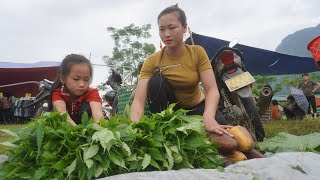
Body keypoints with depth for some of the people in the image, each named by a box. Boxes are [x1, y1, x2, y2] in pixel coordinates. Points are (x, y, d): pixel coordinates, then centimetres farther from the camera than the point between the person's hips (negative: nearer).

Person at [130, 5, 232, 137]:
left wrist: (208, 118, -49)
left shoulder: (197, 52, -16)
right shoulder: (152, 61, -18)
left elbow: (212, 89, -27)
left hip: (196, 107, 0)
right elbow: (139, 100, -29)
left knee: (219, 122, -32)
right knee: (156, 81, -28)